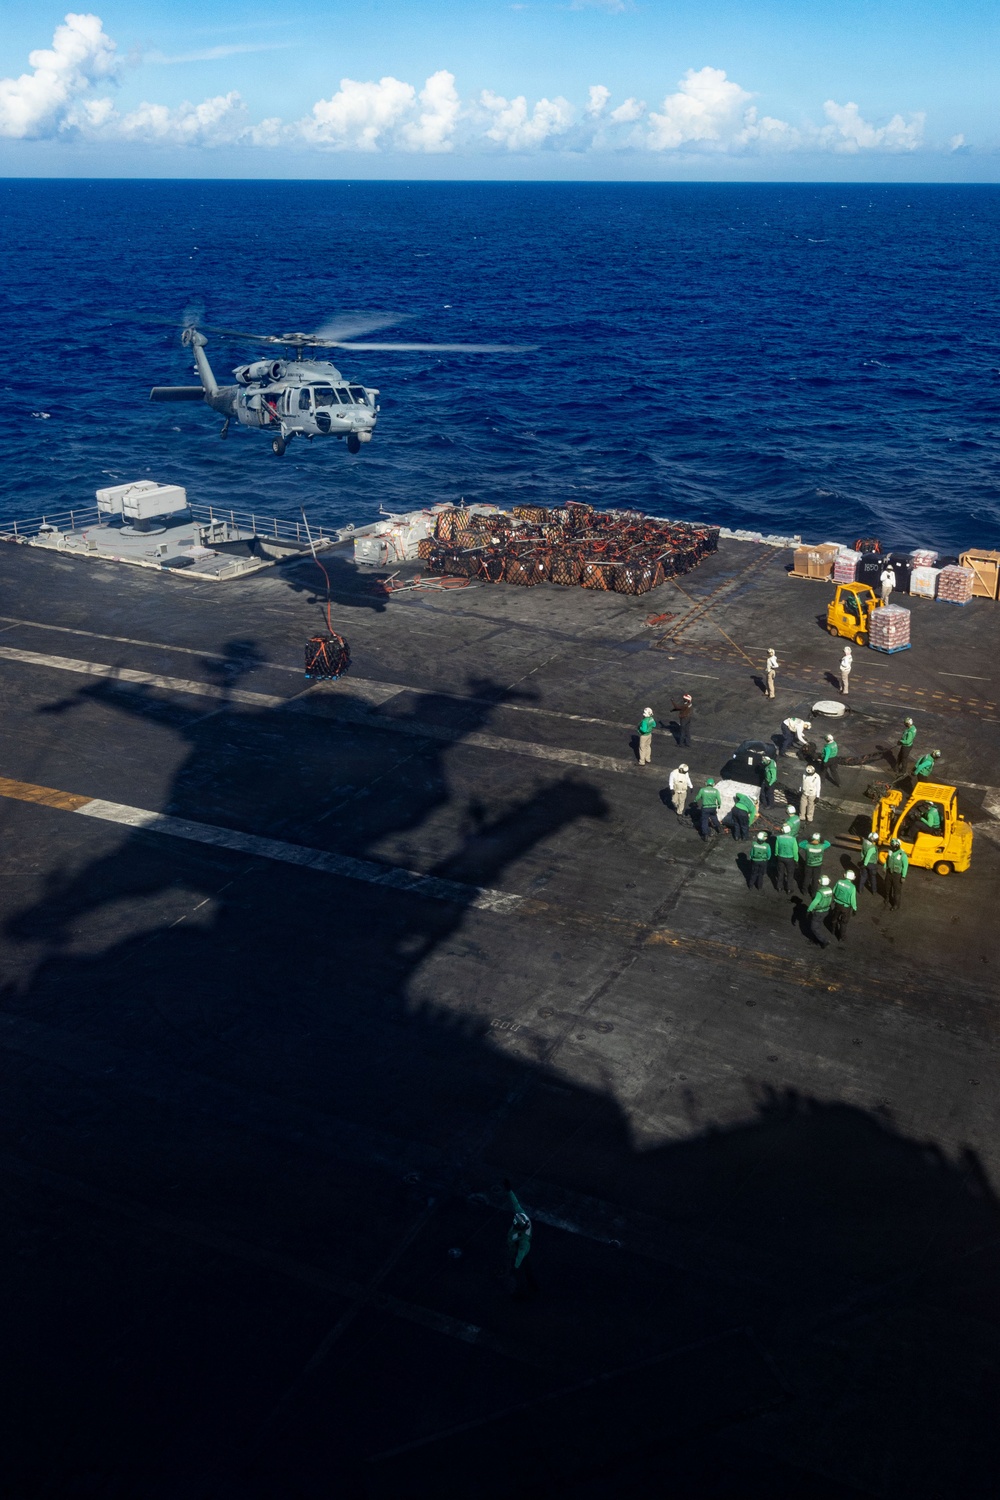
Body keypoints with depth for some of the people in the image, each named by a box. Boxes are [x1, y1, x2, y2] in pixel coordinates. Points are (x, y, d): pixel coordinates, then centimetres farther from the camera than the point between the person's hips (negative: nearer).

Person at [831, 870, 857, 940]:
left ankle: (835, 931, 53)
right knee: (843, 923, 18)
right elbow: (853, 900, -21)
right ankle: (840, 937, 33)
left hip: (837, 904, 4)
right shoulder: (852, 887, -28)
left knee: (835, 918, 30)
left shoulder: (839, 882, -17)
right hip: (846, 907, -4)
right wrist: (854, 909, -4)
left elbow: (834, 891, -2)